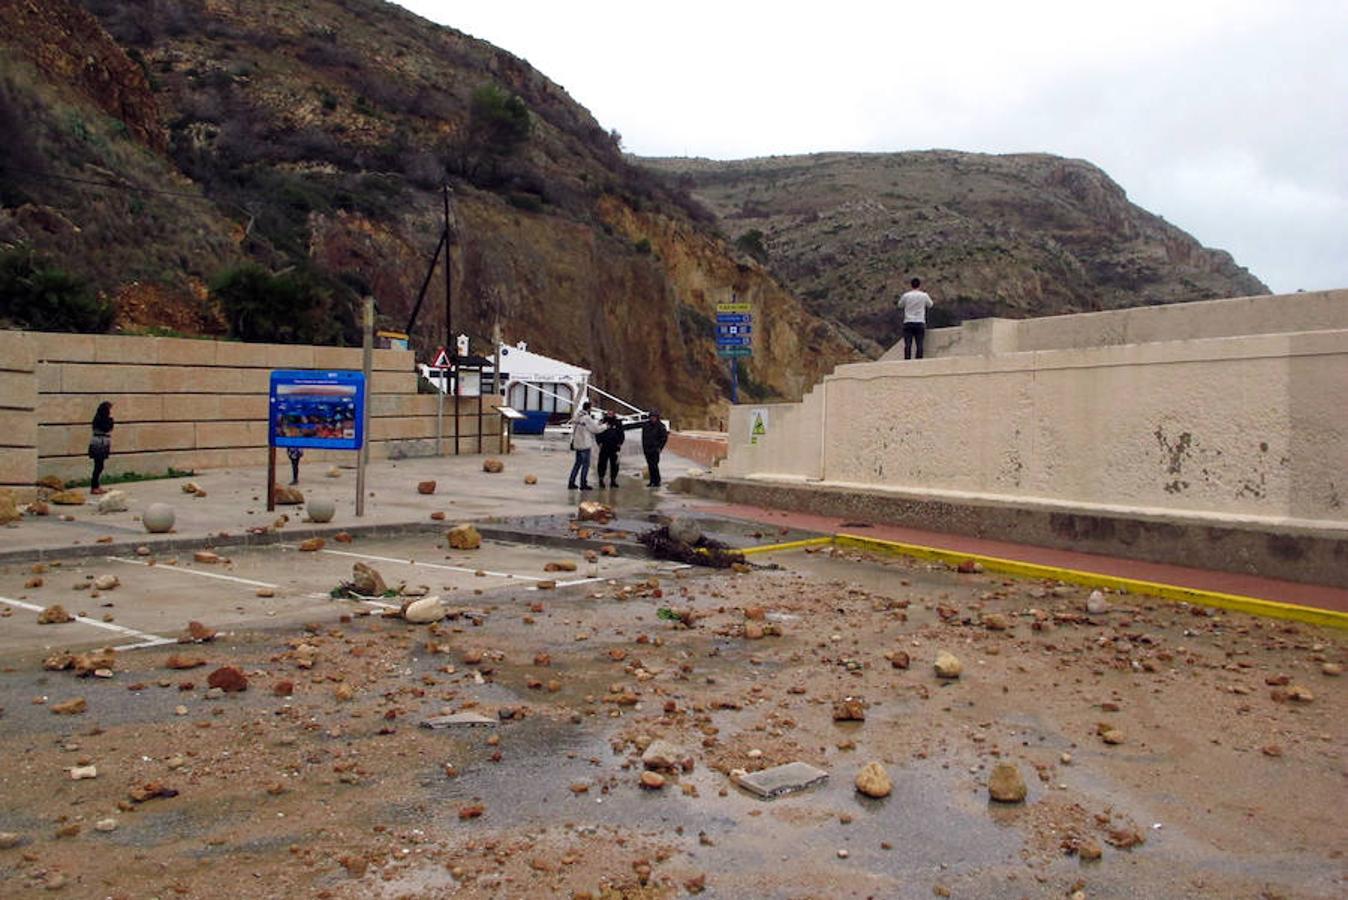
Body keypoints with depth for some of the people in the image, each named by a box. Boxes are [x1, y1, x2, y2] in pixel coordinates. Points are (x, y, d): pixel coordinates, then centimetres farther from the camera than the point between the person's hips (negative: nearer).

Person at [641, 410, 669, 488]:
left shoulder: (660, 426, -6)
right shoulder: (646, 425, 7)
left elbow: (664, 437, -5)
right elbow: (643, 437, 14)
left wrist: (659, 447, -8)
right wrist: (644, 447, 9)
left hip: (655, 450, -5)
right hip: (647, 449, 5)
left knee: (654, 465, -9)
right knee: (650, 466, 9)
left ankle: (657, 481, -2)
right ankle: (652, 481, 16)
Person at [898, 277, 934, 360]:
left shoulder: (906, 295, -2)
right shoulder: (924, 295, -1)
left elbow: (900, 305, 13)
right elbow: (930, 305, 15)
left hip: (908, 323, 0)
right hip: (920, 323, 0)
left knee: (908, 344, -2)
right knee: (919, 344, 1)